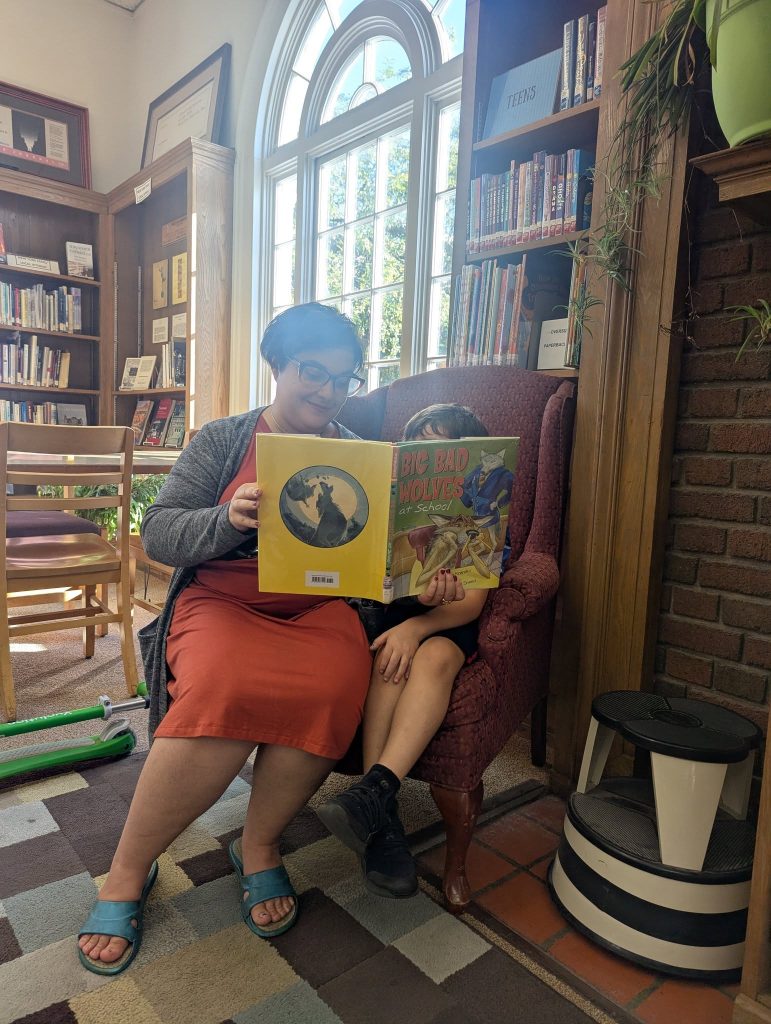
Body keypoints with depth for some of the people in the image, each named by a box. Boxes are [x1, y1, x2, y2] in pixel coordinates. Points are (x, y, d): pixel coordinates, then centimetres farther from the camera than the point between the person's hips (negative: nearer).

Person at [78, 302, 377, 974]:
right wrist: (228, 521, -20)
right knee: (223, 690, -33)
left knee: (332, 690, -31)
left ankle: (259, 846, -2)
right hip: (221, 600, -1)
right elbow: (158, 532, 0)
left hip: (318, 609, 2)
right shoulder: (223, 441, 7)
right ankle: (128, 871, -6)